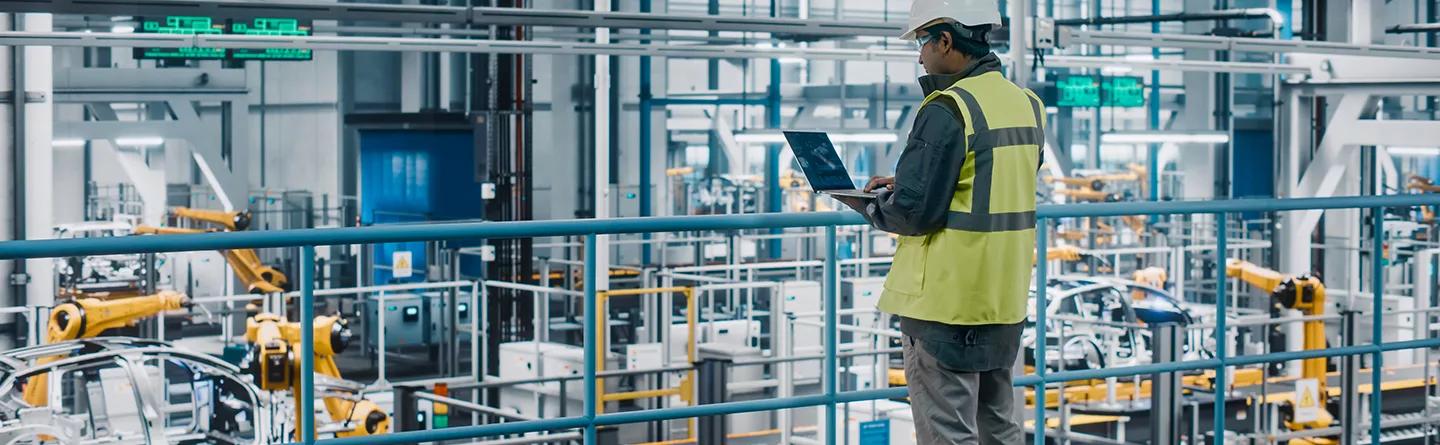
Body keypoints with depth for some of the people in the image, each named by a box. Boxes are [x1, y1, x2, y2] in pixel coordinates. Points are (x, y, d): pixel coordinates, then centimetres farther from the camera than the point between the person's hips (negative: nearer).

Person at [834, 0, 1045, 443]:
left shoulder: (947, 112, -17)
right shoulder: (1026, 104, 9)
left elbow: (913, 212, -20)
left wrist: (867, 204, 0)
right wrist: (901, 185, 14)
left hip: (947, 302, -8)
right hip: (1004, 301, 9)